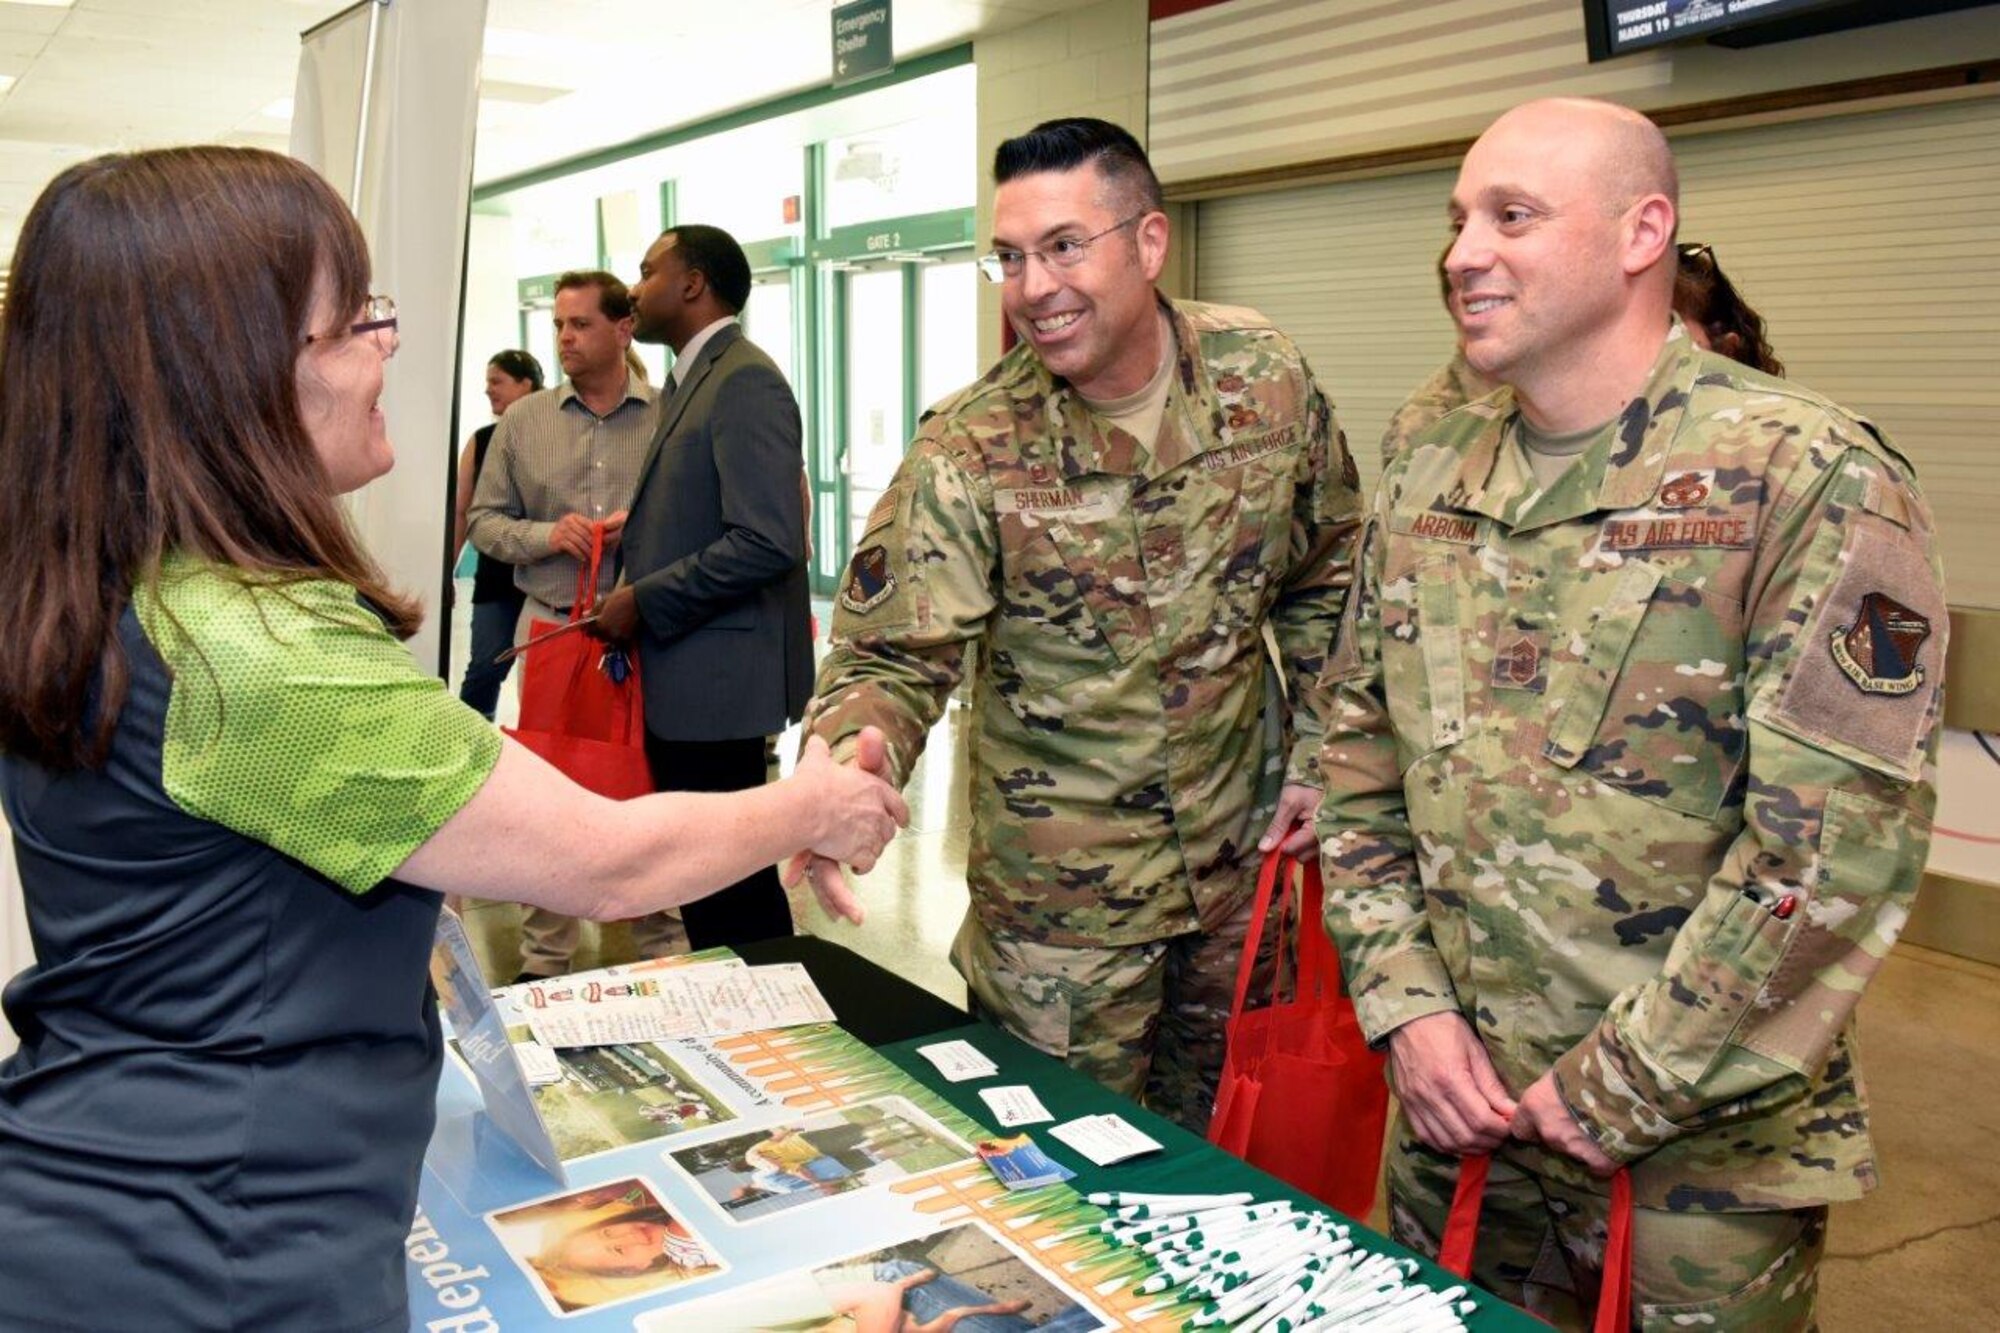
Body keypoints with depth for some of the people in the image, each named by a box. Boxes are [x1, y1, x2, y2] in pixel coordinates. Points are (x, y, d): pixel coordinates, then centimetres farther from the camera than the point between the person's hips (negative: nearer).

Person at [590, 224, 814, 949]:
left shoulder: (746, 381, -14)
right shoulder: (693, 380, 17)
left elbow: (765, 542, -23)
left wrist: (644, 602, -15)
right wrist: (631, 601, 7)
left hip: (718, 680, -10)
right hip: (683, 678, 10)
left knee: (727, 891, -2)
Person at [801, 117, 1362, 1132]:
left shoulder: (1267, 380, -7)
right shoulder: (969, 452, -17)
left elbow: (1325, 577, 7)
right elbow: (892, 659, -18)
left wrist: (1315, 754, 5)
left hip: (1236, 857, 4)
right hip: (1059, 891, -3)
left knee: (1207, 1138, 22)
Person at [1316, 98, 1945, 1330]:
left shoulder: (1811, 482, -15)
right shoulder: (1427, 485, 3)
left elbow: (1841, 846, -19)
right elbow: (1361, 764, 7)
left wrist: (1622, 1091, -15)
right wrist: (1406, 1007, -4)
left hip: (1705, 1161, -5)